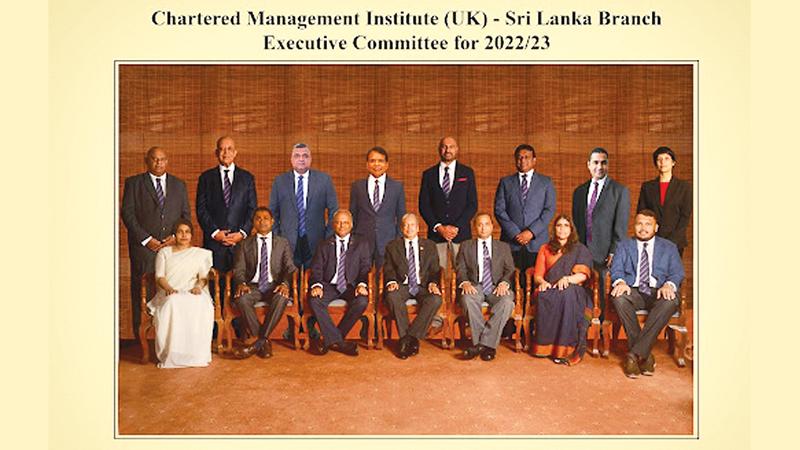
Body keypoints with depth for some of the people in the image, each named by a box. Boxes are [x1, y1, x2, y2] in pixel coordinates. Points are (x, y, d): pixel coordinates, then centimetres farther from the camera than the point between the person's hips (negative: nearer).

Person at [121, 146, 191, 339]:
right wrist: (145, 239, -8)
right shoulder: (134, 183, 7)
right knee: (142, 292, -1)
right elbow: (127, 213, 0)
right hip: (143, 246, -2)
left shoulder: (179, 184, 15)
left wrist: (176, 236, -3)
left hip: (173, 245, 2)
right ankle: (141, 337, 6)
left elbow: (186, 214, 13)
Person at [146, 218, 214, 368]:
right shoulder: (164, 252, 22)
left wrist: (198, 286, -12)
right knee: (172, 305, -39)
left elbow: (204, 276, 12)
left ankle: (196, 353, -32)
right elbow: (159, 276, 9)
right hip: (170, 293, 0)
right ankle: (171, 354, -35)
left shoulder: (201, 253, 23)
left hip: (192, 292, 0)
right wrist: (168, 288, -13)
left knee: (200, 307, -38)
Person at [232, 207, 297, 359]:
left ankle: (258, 341, -24)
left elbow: (289, 268, 3)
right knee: (241, 299, -32)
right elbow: (239, 269, 5)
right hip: (253, 286, 1)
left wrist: (284, 284, -19)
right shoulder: (245, 244, 14)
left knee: (282, 298, -35)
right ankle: (263, 341, -20)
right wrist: (241, 283, -18)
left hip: (274, 286, -1)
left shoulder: (283, 243, 13)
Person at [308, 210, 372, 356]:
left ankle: (330, 340, -19)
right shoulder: (324, 245, 15)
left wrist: (362, 284, -18)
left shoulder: (362, 244, 12)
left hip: (352, 286, -1)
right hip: (330, 285, 1)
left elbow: (366, 267, 3)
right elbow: (316, 268, 5)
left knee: (362, 302, -32)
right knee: (315, 300, -30)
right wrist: (317, 285, -17)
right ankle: (339, 342, -25)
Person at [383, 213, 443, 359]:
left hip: (423, 286, 1)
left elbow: (434, 270, 11)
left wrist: (433, 283, -10)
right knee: (392, 296, -35)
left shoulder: (429, 246, 17)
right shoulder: (392, 246, 16)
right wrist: (391, 281, -15)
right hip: (402, 286, 0)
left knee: (436, 299, -32)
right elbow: (388, 269, 7)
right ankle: (405, 338, -27)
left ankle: (412, 336, -27)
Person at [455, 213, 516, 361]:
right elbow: (460, 269, 8)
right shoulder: (466, 246, 17)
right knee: (468, 298, -35)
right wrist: (465, 282, -14)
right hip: (475, 286, 0)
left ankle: (485, 343, -27)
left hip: (497, 287, 0)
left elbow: (510, 270, 9)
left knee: (507, 302, -33)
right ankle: (486, 344, -28)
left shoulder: (504, 247, 18)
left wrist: (504, 283, -13)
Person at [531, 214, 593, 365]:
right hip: (550, 289, 2)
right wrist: (542, 282, -10)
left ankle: (566, 348, -41)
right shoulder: (545, 249, 24)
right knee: (544, 296, -36)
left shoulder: (580, 249, 18)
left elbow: (583, 275, 2)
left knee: (567, 295, -39)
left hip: (572, 290, -2)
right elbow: (537, 274, 14)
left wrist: (567, 279, -19)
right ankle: (545, 345, -35)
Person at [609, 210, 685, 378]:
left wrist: (669, 285, -17)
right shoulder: (624, 246, 21)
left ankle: (635, 354, -35)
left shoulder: (669, 248, 20)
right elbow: (616, 269, 6)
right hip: (633, 291, 0)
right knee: (619, 297, -35)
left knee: (671, 301, -36)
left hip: (658, 292, 0)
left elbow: (677, 273, 8)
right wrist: (620, 282, -19)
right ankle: (645, 354, -26)